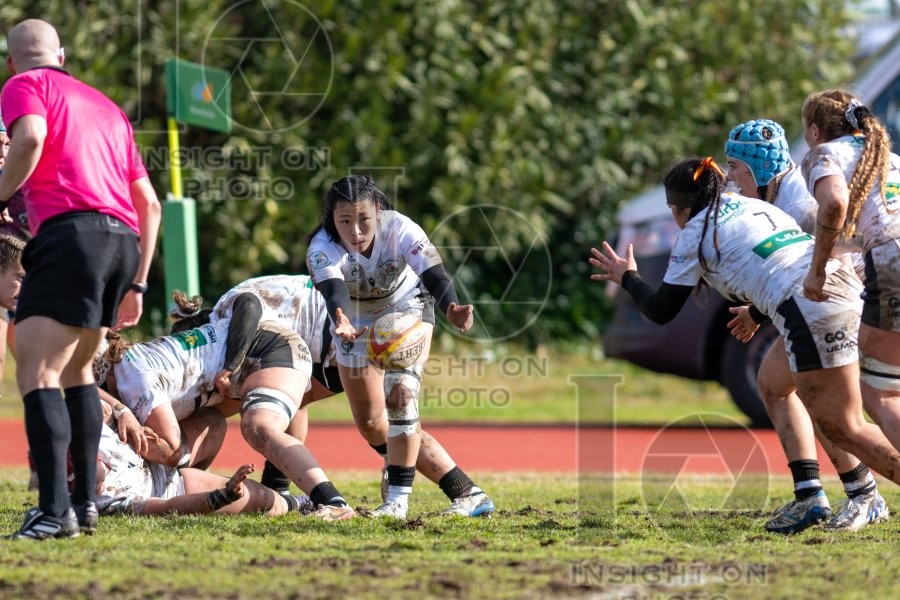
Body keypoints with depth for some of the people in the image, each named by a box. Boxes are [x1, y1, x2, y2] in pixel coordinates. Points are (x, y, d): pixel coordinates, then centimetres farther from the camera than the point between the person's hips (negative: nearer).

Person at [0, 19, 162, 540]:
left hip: (71, 230, -7)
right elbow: (149, 202, 27)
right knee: (76, 369, 23)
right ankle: (86, 501, 20)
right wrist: (137, 284, 28)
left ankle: (54, 510, -24)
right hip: (125, 240, 7)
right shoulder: (107, 106, 31)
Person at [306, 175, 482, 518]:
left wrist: (451, 309, -69)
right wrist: (341, 324, -76)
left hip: (406, 309, -2)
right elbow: (333, 292, -52)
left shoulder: (401, 230, -35)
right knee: (368, 415, 6)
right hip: (355, 319, 2)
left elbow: (434, 276, -47)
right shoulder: (322, 249, -35)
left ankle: (398, 497, -19)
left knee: (401, 393, -23)